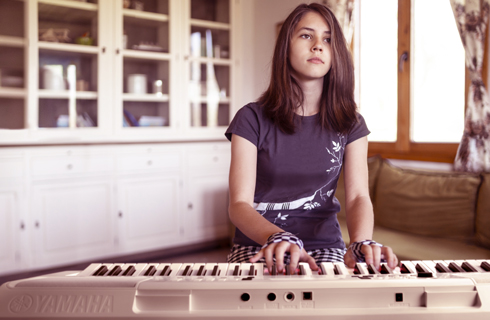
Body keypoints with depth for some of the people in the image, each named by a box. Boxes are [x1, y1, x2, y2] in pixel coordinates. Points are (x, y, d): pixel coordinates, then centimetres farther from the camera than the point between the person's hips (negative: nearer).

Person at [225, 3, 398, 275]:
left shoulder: (350, 124, 6)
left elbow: (358, 196, -5)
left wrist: (361, 243, -28)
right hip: (259, 246, -2)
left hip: (325, 245, 3)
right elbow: (239, 204, -11)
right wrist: (279, 239, -32)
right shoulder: (252, 119, -3)